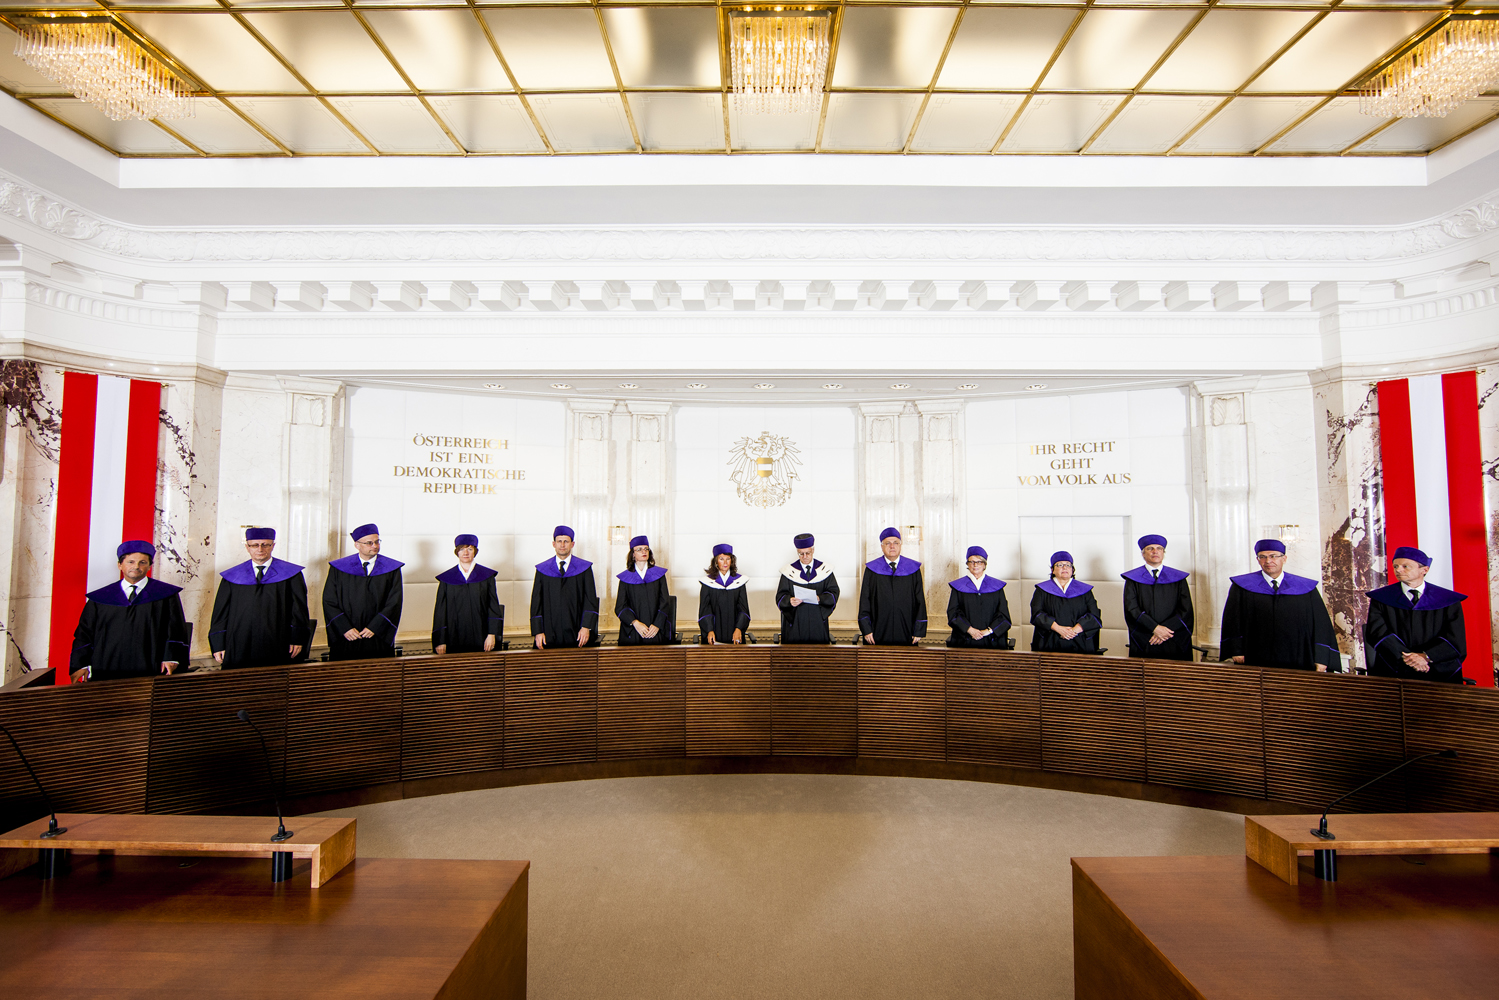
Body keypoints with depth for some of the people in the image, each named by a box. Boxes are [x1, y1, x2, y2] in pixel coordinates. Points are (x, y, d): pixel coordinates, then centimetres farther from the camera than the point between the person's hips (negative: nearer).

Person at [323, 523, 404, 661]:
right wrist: (344, 628, -10)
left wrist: (375, 627, -12)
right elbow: (329, 602, 1)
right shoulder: (339, 568, 4)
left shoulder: (392, 569, 2)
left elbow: (394, 603, -3)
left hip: (379, 639, 0)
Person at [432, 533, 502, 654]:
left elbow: (493, 606, 2)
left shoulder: (486, 576, 5)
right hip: (454, 639, 0)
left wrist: (492, 634, -8)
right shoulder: (447, 579, 6)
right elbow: (440, 611, 5)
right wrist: (440, 641, -3)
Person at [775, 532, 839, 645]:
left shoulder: (824, 570, 5)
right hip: (795, 622, -1)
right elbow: (780, 597, -1)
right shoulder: (789, 572, 3)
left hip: (818, 621, 1)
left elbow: (834, 592, 1)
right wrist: (790, 601, -23)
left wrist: (820, 598, -18)